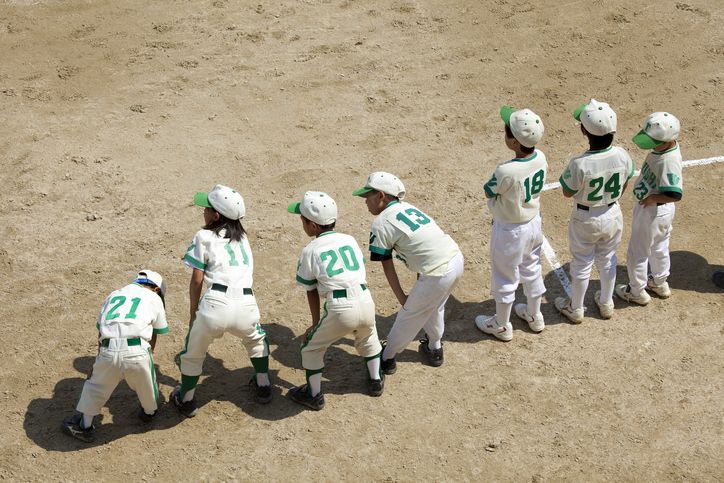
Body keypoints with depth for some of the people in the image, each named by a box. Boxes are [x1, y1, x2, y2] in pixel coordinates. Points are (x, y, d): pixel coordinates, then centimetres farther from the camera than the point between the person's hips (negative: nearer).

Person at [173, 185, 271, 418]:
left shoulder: (204, 236, 8)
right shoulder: (242, 237, 23)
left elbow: (197, 279, 5)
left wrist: (193, 312, 14)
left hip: (216, 304, -4)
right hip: (246, 304, 4)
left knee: (193, 353, 22)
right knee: (257, 339, 38)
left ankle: (186, 400, 35)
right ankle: (263, 387, 42)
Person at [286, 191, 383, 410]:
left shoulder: (310, 251, 6)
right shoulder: (350, 240, 16)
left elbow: (311, 292, 11)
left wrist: (315, 323, 22)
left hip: (339, 310, -4)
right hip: (365, 302, 4)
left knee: (311, 346, 21)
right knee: (368, 338, 37)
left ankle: (314, 394, 28)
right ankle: (375, 380, 47)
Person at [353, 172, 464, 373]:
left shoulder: (381, 223, -5)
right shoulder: (408, 208, 16)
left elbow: (387, 266, 0)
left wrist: (402, 298, 8)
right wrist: (420, 283, 21)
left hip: (438, 274, -7)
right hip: (457, 259, 7)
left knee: (408, 317, 14)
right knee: (434, 306, 32)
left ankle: (386, 358, 32)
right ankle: (434, 349, 52)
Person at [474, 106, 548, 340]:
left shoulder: (505, 172, -36)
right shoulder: (540, 158, -16)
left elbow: (488, 192, -15)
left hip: (510, 231, -6)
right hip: (534, 223, 6)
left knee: (505, 279, 16)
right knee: (532, 271, 27)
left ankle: (502, 326, 36)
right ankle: (534, 316, 47)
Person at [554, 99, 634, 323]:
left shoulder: (579, 164, -34)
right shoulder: (622, 156, -20)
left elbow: (567, 193, -16)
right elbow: (623, 187, -1)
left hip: (585, 220, -4)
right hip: (613, 216, 4)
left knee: (581, 264, 18)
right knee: (607, 260, 26)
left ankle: (576, 309, 39)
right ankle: (606, 304, 46)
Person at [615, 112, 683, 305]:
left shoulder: (669, 161, -35)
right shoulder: (664, 146, -8)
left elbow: (675, 195, -38)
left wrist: (652, 199, -25)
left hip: (652, 212, -9)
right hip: (660, 210, 9)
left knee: (637, 252, 12)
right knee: (659, 248, 28)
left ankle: (637, 292, 30)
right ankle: (660, 283, 49)